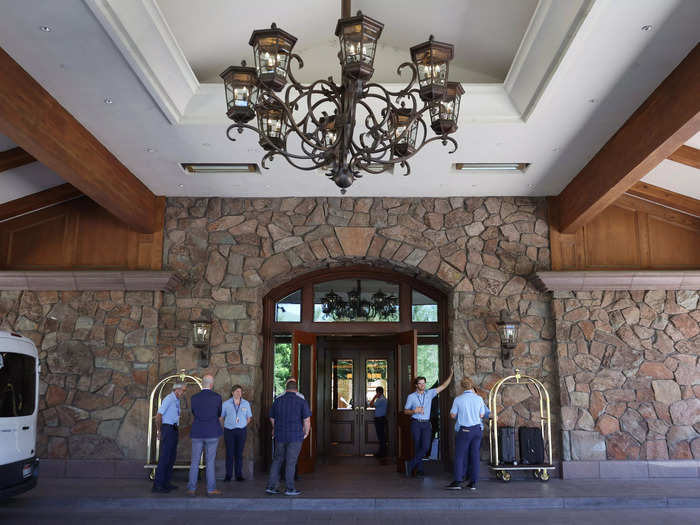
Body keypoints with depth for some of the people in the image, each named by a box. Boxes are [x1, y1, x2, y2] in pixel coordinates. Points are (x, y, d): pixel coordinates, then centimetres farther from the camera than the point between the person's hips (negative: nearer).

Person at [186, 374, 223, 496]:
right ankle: (211, 489, 6)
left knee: (195, 461, 10)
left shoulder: (194, 398, -1)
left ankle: (191, 488, 11)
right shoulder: (217, 397, -8)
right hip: (212, 433, -2)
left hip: (197, 433, 2)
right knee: (210, 461, 4)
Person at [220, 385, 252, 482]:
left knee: (239, 453, 2)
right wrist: (226, 425, 2)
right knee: (229, 453, -1)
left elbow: (249, 417, 13)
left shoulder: (246, 404, 2)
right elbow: (221, 417, 8)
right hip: (229, 431, -1)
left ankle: (239, 475, 8)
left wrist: (243, 425, 5)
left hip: (241, 431, 1)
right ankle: (228, 475, 7)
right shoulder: (226, 403, -1)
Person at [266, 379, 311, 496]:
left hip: (280, 436, 3)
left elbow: (272, 418, 14)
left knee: (277, 460, 14)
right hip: (295, 436, -3)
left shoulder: (278, 400, 4)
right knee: (291, 462, 2)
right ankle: (290, 489, 8)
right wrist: (306, 433, 7)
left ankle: (271, 486, 14)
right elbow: (307, 420, -9)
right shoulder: (301, 401, -7)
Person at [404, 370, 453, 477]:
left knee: (425, 446, -12)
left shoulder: (429, 393, 6)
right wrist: (414, 411, -14)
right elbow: (405, 411, 6)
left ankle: (411, 464, -2)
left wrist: (451, 375, -8)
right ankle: (419, 469, 13)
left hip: (426, 424, 2)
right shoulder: (411, 397, 0)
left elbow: (443, 386, 3)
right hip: (416, 424, -2)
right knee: (417, 447, 1)